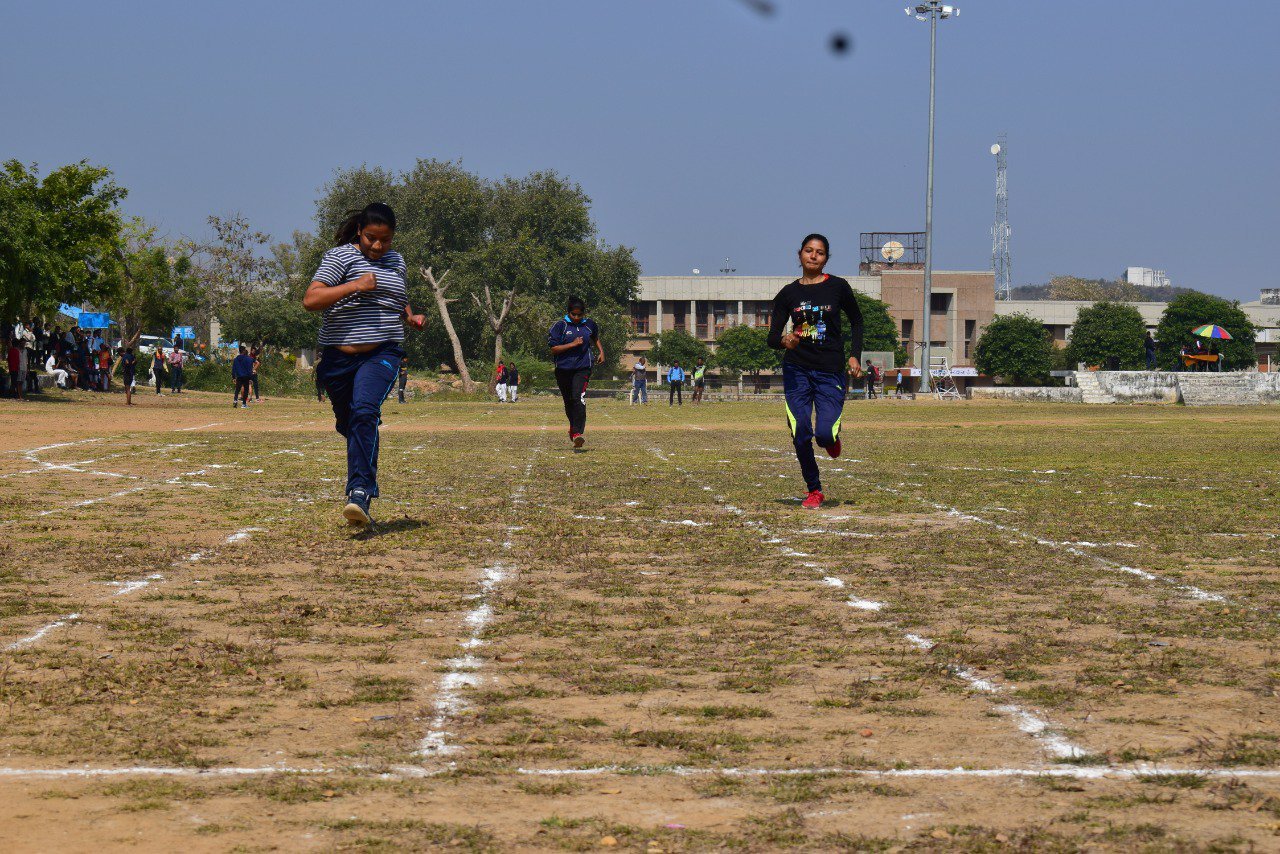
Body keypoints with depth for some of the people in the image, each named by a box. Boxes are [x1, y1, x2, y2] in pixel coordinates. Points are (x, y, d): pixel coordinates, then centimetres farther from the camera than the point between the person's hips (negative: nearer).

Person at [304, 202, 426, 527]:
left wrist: (411, 317, 14)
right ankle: (364, 485, 37)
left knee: (364, 412, -24)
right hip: (339, 357, 0)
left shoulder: (396, 261, 15)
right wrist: (355, 286, -19)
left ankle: (360, 493, -32)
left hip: (382, 354, 0)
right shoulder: (340, 256, -1)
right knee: (348, 424, 12)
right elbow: (310, 300, -12)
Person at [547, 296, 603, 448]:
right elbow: (553, 349, -9)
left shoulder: (589, 324, 7)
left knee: (578, 397, -20)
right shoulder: (560, 326, -5)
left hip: (583, 368, 0)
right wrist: (573, 344, -15)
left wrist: (601, 351, 19)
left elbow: (595, 337, 30)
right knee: (568, 401, 12)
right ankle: (573, 427, 37)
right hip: (563, 369, 0)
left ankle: (578, 433, -26)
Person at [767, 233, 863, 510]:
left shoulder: (838, 287, 1)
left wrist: (854, 355, 5)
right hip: (797, 370, 1)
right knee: (800, 434, -5)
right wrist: (784, 341, -20)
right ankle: (814, 490, 13)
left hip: (831, 371, -1)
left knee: (824, 433, -14)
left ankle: (832, 438, 25)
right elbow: (772, 337, 2)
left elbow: (856, 321, 16)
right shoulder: (788, 294, 3)